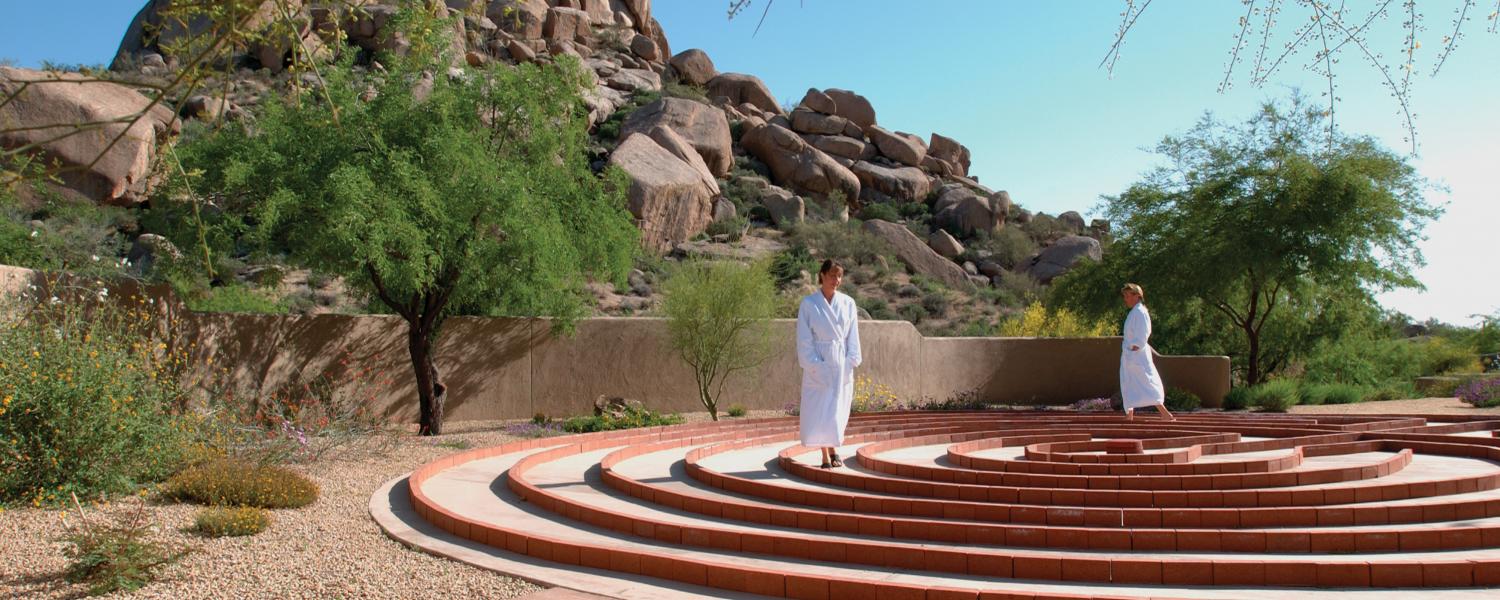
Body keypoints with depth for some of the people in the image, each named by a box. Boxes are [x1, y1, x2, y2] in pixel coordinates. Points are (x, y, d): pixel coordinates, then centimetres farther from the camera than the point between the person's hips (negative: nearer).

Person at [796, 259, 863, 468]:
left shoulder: (848, 303, 5)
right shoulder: (808, 304, -2)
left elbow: (853, 337, 7)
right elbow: (804, 339, -3)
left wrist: (850, 363, -2)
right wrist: (814, 365, -10)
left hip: (841, 365, 2)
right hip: (817, 364, -2)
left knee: (837, 409, 5)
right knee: (818, 410, -2)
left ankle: (834, 449, 22)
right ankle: (825, 457, 6)